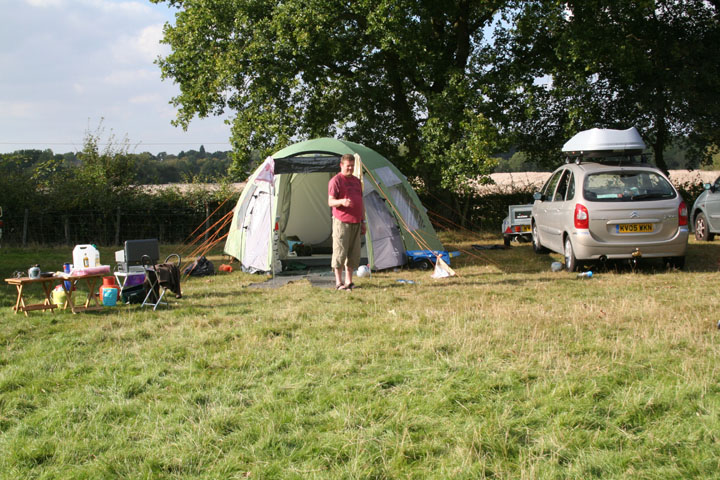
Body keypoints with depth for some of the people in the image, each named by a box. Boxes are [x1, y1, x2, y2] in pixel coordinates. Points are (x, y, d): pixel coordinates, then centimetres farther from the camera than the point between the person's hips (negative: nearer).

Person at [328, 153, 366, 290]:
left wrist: (363, 221, 18)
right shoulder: (336, 181, -5)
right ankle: (339, 282, -1)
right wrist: (341, 202, -33)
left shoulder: (357, 181, 18)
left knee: (354, 253, 7)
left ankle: (349, 281, 15)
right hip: (341, 222, -7)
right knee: (340, 252, -7)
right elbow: (330, 201, -12)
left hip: (355, 222, 7)